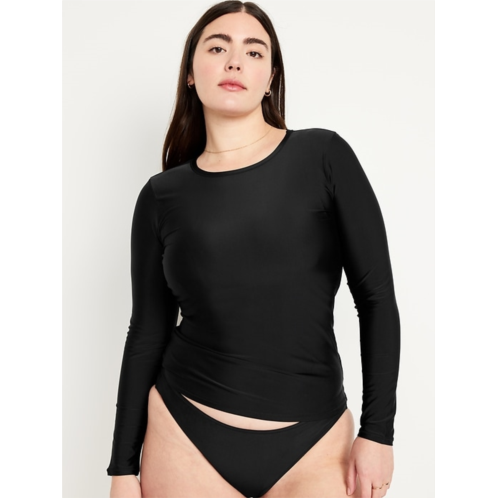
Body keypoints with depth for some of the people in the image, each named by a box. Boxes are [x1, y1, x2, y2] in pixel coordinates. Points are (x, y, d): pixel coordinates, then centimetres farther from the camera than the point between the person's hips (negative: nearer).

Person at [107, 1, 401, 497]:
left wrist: (377, 431, -6)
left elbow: (377, 298, -3)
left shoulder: (323, 156, -4)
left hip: (313, 441, -1)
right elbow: (147, 333, 4)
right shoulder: (162, 195, 1)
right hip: (185, 437, 2)